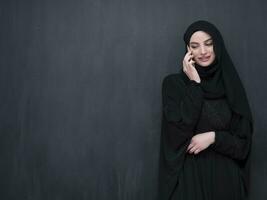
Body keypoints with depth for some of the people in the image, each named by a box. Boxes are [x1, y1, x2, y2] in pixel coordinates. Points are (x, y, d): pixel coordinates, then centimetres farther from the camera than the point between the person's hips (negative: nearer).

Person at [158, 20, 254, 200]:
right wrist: (194, 84, -15)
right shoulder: (174, 83, -4)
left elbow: (243, 143, 1)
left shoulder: (231, 85, 2)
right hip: (188, 176, -2)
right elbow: (179, 133, -17)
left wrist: (213, 137, -16)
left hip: (225, 176, 2)